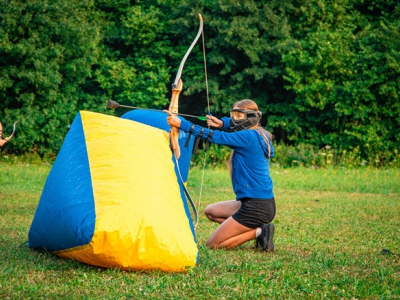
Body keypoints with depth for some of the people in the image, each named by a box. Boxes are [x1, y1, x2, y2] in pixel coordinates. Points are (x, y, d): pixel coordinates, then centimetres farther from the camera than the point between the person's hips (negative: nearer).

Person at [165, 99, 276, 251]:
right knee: (211, 211, 23)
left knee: (212, 245, -2)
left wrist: (181, 124, -18)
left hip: (257, 207, -9)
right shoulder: (258, 135, 10)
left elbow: (216, 136, -19)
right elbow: (235, 124, 28)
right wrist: (222, 123, 6)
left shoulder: (249, 137, -15)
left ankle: (259, 232, -4)